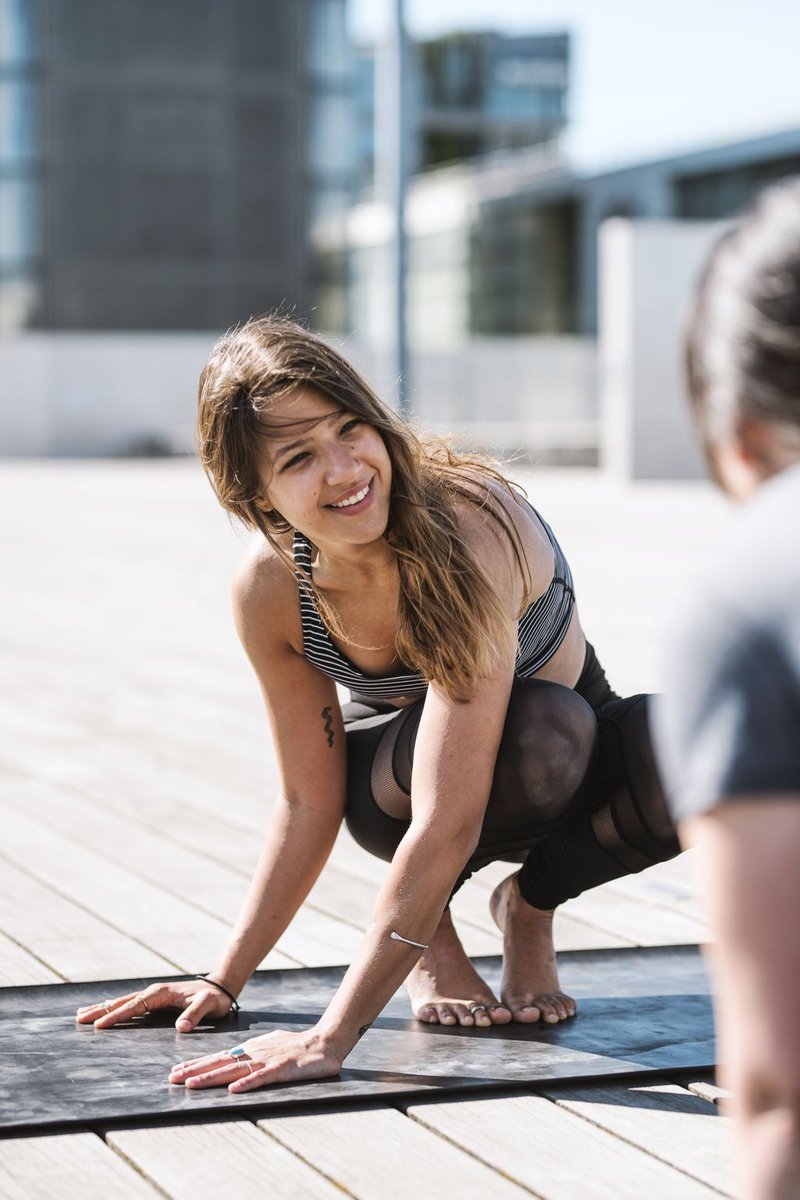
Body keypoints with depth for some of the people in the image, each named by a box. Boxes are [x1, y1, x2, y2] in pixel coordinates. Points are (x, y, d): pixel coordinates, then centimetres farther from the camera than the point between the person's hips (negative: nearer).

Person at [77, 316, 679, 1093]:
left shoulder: (467, 524, -37)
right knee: (542, 733, -37)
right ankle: (432, 929, -6)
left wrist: (332, 1037, -43)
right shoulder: (270, 586, -23)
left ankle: (530, 906, -3)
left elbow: (448, 818, -41)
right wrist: (226, 980, -7)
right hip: (396, 774, 1)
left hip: (572, 758, 0)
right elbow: (309, 802, -9)